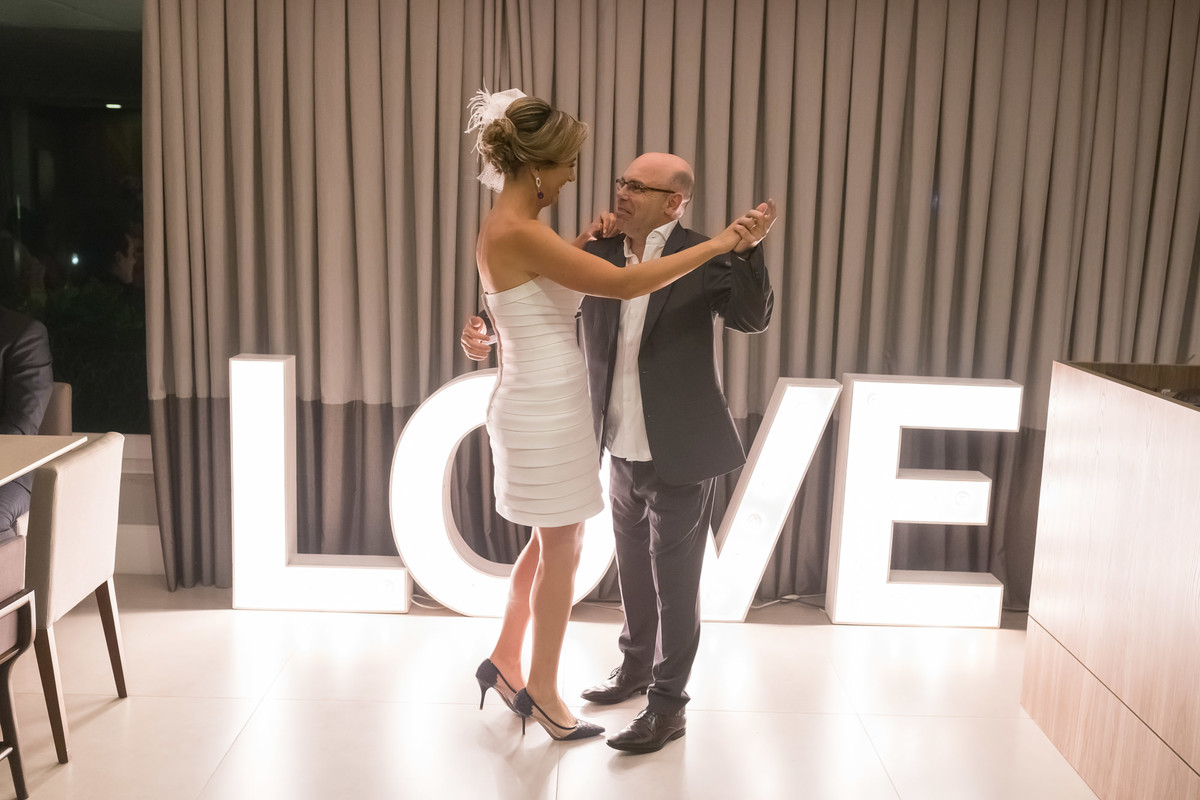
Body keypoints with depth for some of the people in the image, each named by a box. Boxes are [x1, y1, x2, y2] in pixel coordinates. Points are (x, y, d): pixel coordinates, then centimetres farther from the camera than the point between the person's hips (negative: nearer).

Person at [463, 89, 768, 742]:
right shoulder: (515, 230, -22)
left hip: (544, 402, 10)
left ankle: (504, 660, 34)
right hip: (544, 410, -10)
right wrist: (718, 244, -22)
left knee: (553, 539, 20)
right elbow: (622, 283, -27)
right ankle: (542, 691, 22)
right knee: (563, 547, 5)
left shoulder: (513, 225, 8)